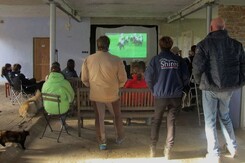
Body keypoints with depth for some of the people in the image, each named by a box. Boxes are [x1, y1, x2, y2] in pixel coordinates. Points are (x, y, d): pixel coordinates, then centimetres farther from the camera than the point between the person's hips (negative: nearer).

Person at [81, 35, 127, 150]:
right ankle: (119, 138, 35)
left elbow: (84, 79, 0)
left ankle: (102, 143, 23)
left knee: (99, 118, 15)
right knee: (117, 116, 20)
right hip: (112, 94, -1)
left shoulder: (88, 60, -9)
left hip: (95, 95, 2)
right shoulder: (116, 60, -16)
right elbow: (123, 79, -6)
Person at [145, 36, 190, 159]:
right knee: (171, 122, 9)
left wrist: (154, 89, 8)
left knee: (156, 121, 15)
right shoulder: (178, 59, 2)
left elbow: (148, 77, -7)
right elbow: (186, 77, 0)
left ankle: (153, 149, 19)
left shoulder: (156, 59, -3)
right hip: (176, 96, 1)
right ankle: (167, 151, 10)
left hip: (160, 95, -1)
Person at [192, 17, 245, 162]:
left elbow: (197, 67, -15)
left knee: (210, 121, 7)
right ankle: (233, 147, 29)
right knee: (225, 116, 24)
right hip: (228, 87, 4)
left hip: (210, 88, -4)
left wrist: (200, 81, 3)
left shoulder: (204, 44, -9)